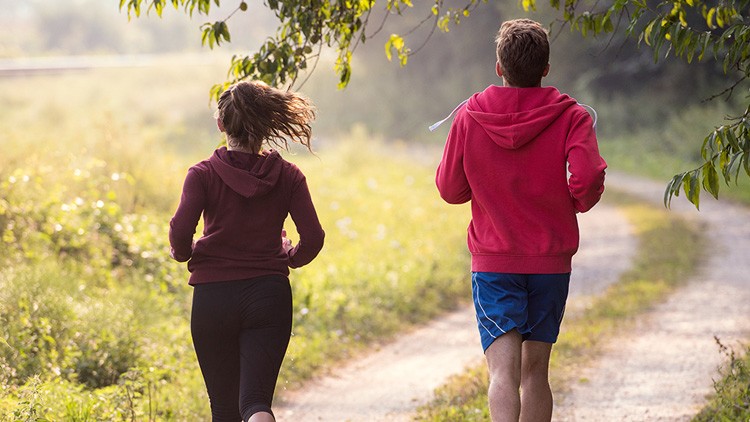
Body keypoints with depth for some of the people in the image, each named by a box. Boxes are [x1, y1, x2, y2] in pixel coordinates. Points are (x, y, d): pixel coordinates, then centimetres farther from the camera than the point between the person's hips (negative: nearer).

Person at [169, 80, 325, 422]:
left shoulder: (203, 175, -4)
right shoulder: (287, 176, 2)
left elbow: (180, 232, -14)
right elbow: (313, 237, -4)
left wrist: (185, 254, 8)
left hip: (213, 296, -1)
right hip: (269, 294, 1)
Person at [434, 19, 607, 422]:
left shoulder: (469, 118, -2)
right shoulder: (571, 117, -5)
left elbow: (450, 189, 4)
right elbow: (587, 180, -18)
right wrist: (577, 203, 4)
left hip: (492, 261, -1)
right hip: (551, 260, 1)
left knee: (503, 370, -10)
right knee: (535, 370, 14)